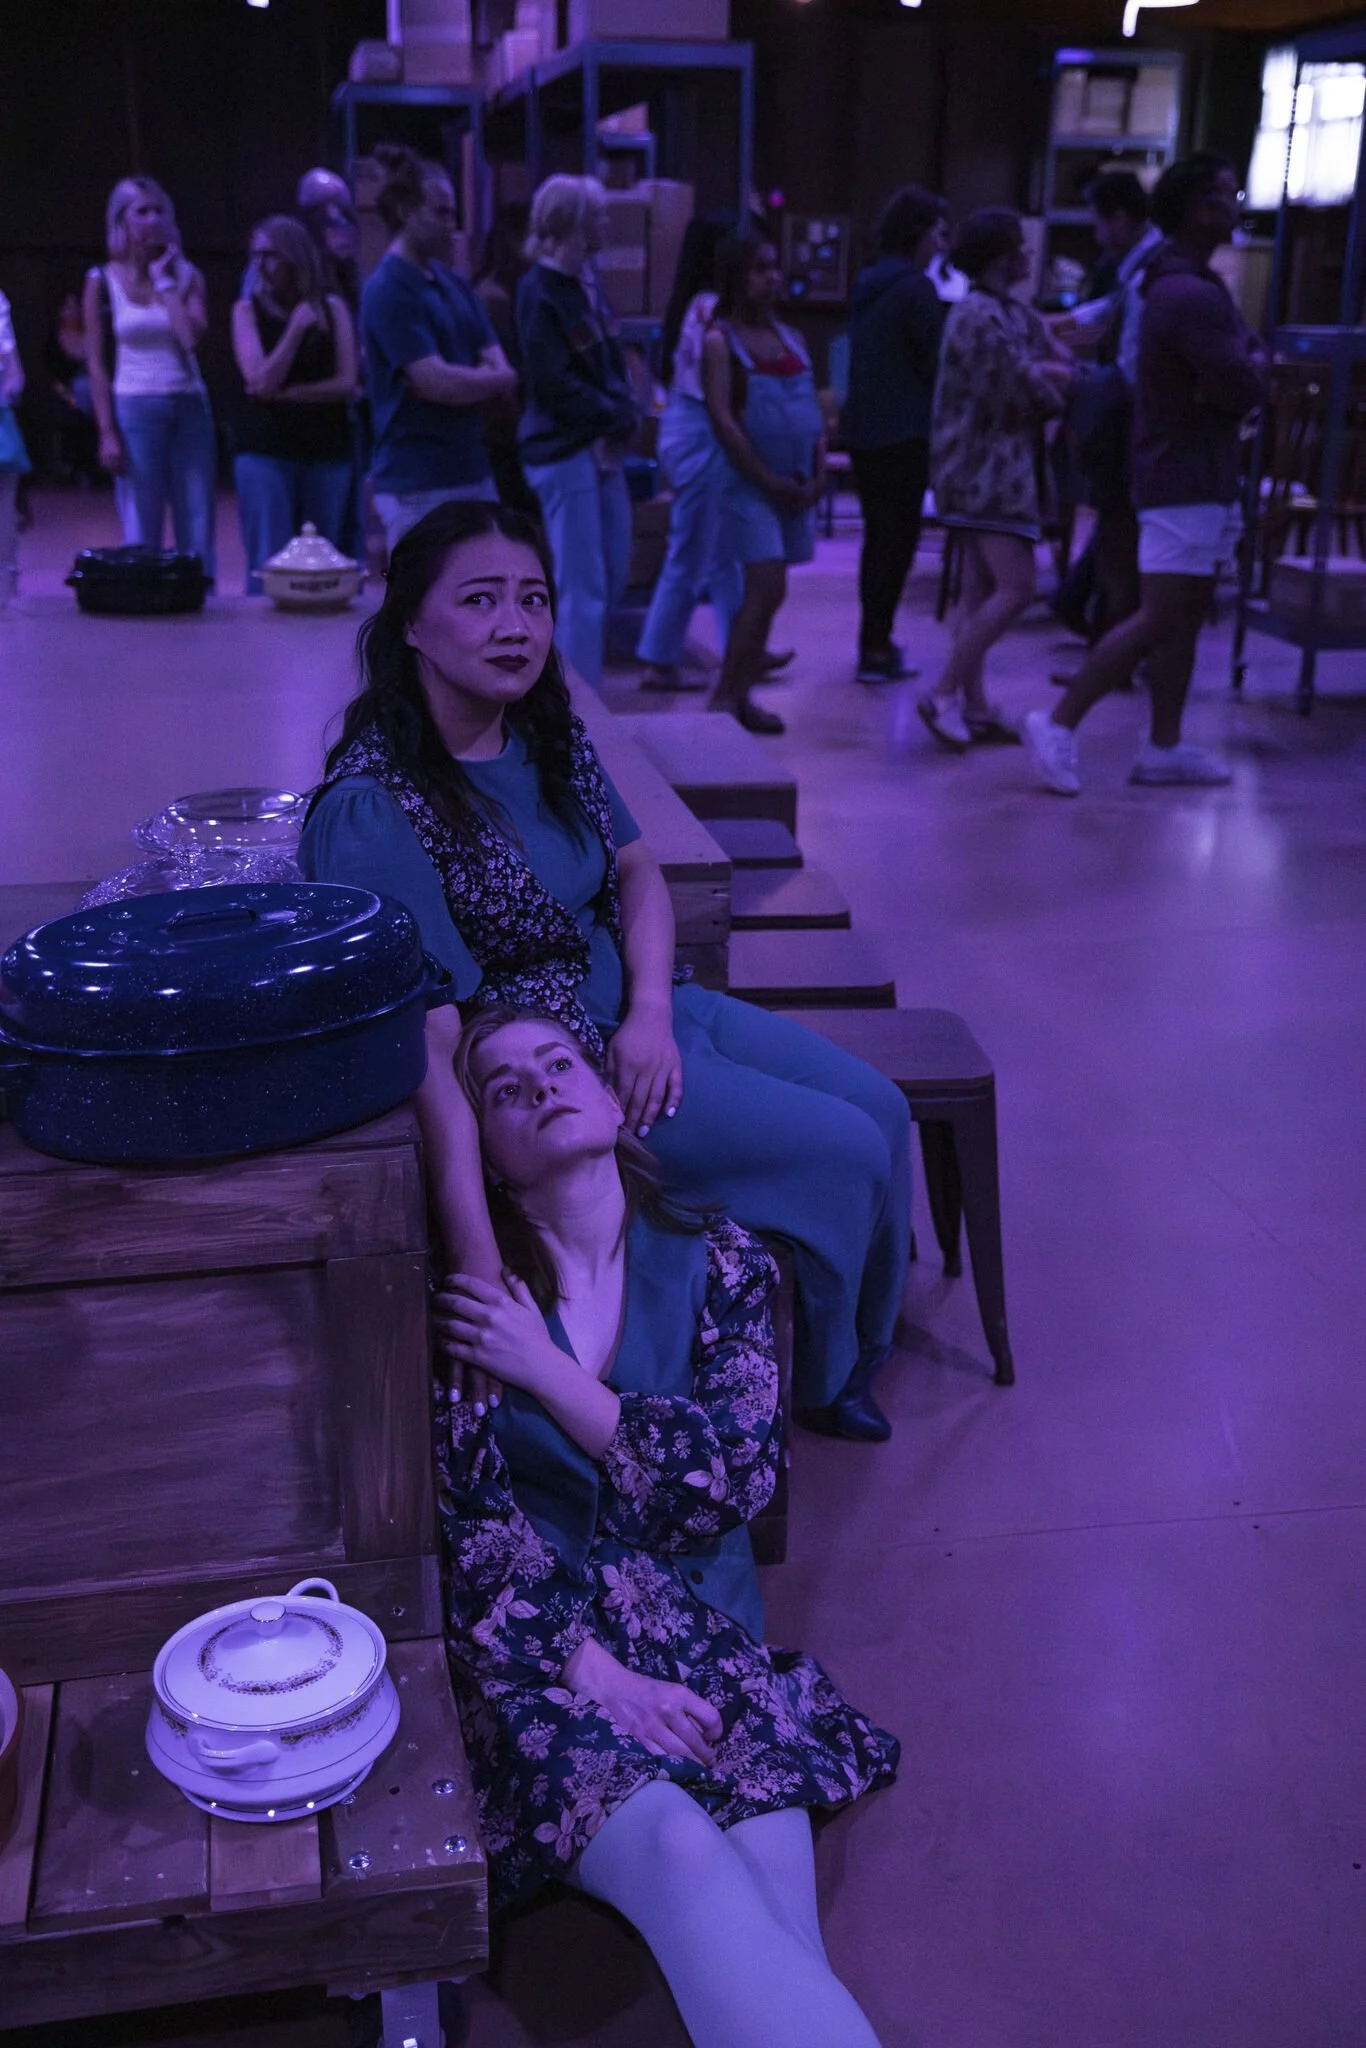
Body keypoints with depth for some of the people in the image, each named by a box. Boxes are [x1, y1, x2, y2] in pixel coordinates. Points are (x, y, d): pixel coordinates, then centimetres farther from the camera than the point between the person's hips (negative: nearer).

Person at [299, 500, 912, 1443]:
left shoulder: (549, 737, 0)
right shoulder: (372, 809, -26)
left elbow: (639, 870, 9)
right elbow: (426, 1046, -31)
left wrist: (651, 1012, -11)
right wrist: (479, 1264, -35)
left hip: (639, 1011, 9)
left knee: (883, 1108, 6)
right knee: (840, 1152, -10)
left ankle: (863, 1347, 29)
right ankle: (809, 1384, 18)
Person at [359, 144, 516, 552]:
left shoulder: (451, 281, 16)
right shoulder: (388, 290, -11)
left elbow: (497, 363, 11)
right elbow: (435, 382, -18)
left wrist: (464, 383, -11)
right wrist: (497, 380, -1)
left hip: (471, 470, 8)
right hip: (417, 487, -8)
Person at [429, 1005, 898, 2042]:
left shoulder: (717, 1262, 9)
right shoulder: (464, 1299, 5)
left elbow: (731, 1480, -2)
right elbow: (466, 1522, -2)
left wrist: (545, 1370, -5)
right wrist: (595, 1672, -15)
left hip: (701, 1635, 2)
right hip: (539, 1647, -1)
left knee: (772, 1907, -29)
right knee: (684, 1856, -32)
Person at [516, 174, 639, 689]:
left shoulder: (586, 284, 13)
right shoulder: (540, 291, -11)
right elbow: (552, 385, -17)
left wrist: (624, 412, -3)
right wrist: (616, 414, -11)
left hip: (602, 449, 9)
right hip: (564, 453, -9)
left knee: (612, 576, 14)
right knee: (582, 590, -7)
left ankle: (583, 691, 26)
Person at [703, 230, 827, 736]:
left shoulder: (790, 339, 14)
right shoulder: (720, 340, -5)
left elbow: (814, 412, 13)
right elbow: (722, 417, -13)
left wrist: (818, 475, -1)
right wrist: (768, 479, -15)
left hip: (794, 483, 6)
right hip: (748, 481, -6)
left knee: (766, 592, 8)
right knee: (766, 588, -15)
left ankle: (741, 693, 16)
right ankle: (725, 697, -8)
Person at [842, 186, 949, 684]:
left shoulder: (868, 285, 13)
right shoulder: (916, 288, -12)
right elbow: (937, 363, -11)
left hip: (862, 428, 8)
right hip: (904, 432, -8)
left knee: (880, 535, 15)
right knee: (897, 537, -3)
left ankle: (875, 641, 22)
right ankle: (876, 648, -4)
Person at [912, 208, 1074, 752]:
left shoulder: (1017, 315, 17)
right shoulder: (979, 316, -14)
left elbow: (1065, 369, 11)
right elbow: (1020, 392, -16)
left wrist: (1043, 373, -10)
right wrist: (1053, 392, 4)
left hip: (999, 467, 10)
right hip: (987, 466, -10)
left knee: (982, 591, 9)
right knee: (1014, 588, -14)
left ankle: (974, 705, 12)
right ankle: (944, 694, -12)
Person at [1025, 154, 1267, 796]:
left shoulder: (1181, 283, 15)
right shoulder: (1193, 296, -19)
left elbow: (1245, 355, 17)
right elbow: (1243, 392, -20)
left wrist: (1248, 362, -4)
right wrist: (1254, 370, 1)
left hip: (1202, 481, 10)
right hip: (1188, 483, -10)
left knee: (1185, 617, 10)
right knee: (1159, 619, -10)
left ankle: (1164, 747, 14)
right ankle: (1059, 726, -7)